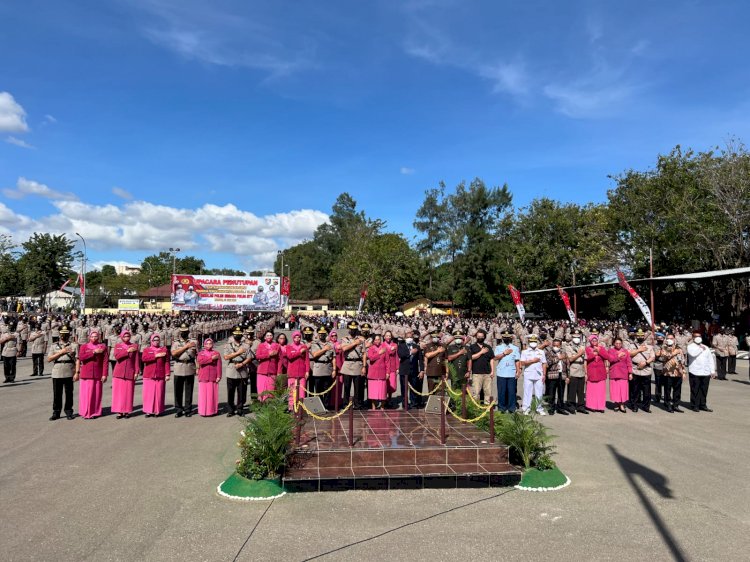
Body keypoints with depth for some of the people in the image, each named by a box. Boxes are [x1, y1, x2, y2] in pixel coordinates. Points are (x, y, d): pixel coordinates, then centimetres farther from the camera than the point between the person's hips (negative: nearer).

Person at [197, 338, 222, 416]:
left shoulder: (216, 353, 6)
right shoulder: (201, 353, 11)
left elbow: (219, 366, 0)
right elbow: (200, 361, -11)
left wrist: (219, 376, -8)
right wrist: (211, 358, -15)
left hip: (213, 377, -1)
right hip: (203, 377, 1)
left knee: (212, 394, 0)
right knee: (203, 395, 0)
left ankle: (213, 411, 6)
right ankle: (203, 411, 5)